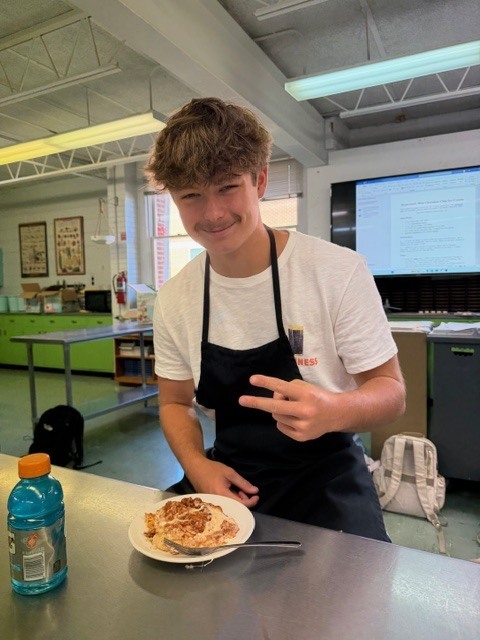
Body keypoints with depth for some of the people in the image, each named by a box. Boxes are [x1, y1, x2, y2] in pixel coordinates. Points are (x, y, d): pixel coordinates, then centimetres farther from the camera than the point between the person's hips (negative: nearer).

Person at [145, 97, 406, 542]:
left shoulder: (338, 271, -16)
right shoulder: (173, 299, -4)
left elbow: (390, 391, -10)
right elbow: (175, 403, 8)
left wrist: (333, 411, -32)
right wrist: (196, 464, -12)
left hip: (324, 475, -2)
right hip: (231, 478, 4)